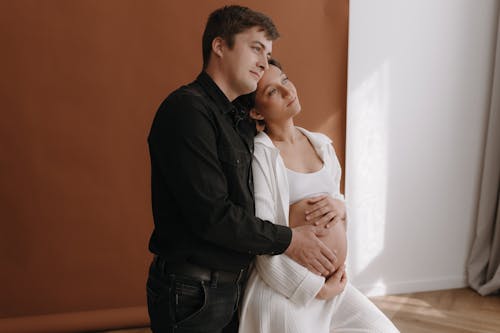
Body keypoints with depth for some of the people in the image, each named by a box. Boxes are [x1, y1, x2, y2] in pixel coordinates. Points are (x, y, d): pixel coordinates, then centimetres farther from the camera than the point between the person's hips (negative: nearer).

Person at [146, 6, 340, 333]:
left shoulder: (243, 124, 11)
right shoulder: (187, 108, -17)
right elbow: (211, 215, -24)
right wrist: (288, 240, -13)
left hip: (233, 287, 8)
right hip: (192, 293, -8)